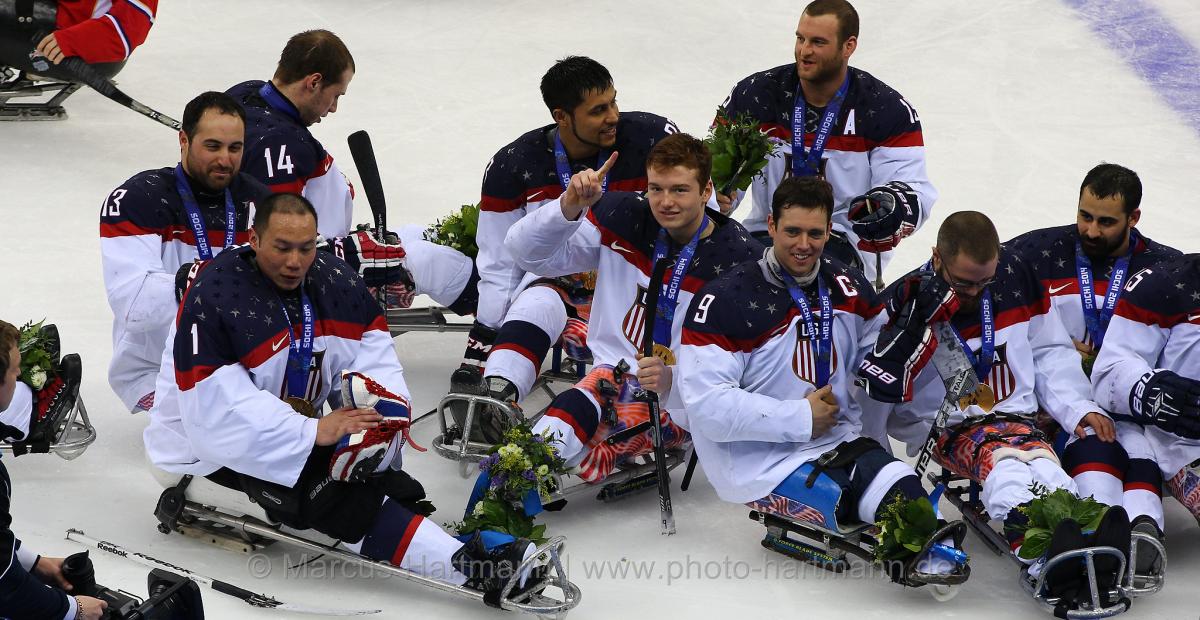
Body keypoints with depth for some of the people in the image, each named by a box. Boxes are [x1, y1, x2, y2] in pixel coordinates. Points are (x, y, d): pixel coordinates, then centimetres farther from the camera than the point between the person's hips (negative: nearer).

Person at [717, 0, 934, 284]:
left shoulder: (888, 110, -4)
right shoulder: (755, 94, 1)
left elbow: (912, 189, -6)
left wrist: (891, 207, -31)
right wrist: (717, 195, -20)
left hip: (844, 241, -2)